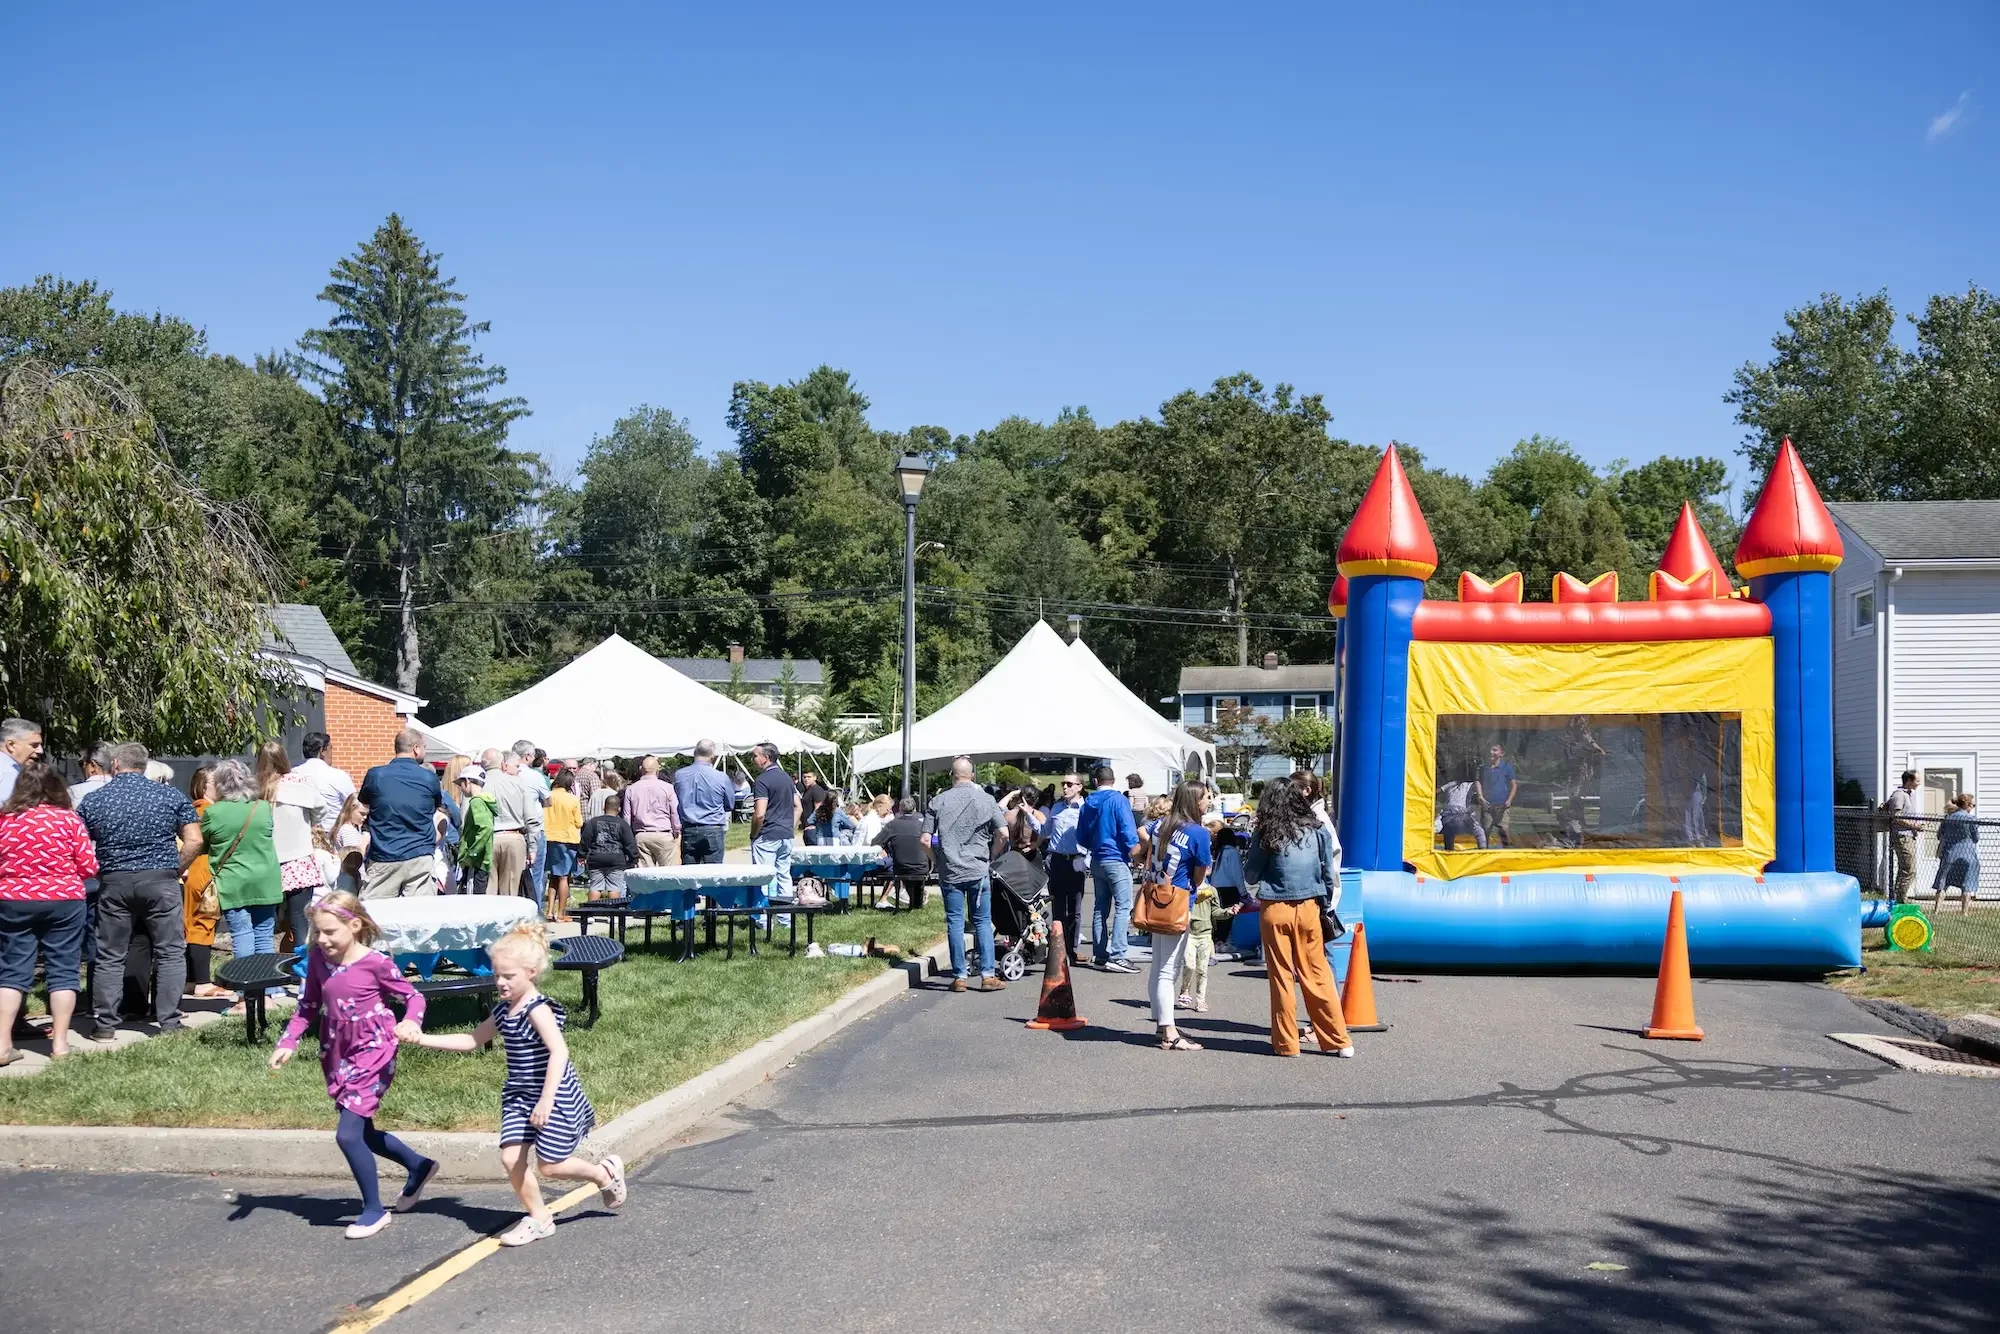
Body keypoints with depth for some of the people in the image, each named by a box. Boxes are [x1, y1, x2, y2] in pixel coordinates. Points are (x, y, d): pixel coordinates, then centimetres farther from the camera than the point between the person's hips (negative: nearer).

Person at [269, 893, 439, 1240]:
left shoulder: (375, 963, -17)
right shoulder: (319, 960, -2)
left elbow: (413, 996, -7)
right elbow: (308, 1007, 9)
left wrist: (410, 1023, -27)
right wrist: (287, 1043, -3)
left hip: (372, 1056, -7)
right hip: (338, 1056, 7)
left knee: (348, 1134, -12)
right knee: (362, 1133, 16)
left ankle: (374, 1210, 7)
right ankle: (418, 1166, 41)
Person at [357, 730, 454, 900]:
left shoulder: (374, 775, 1)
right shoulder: (430, 778, 1)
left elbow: (363, 806, 18)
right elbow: (440, 807, 18)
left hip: (382, 860, 0)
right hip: (421, 859, 0)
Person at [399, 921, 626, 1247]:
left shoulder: (537, 1009, -21)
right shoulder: (503, 1011, 5)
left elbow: (559, 1052, -30)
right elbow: (471, 1041, 15)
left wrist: (547, 1100, -34)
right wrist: (422, 1039, 7)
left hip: (555, 1096, -8)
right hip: (520, 1096, 8)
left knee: (549, 1166, -2)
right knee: (511, 1158, -2)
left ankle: (606, 1172, 23)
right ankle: (539, 1219, 16)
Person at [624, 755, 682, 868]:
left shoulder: (631, 789, 5)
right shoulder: (667, 787, -3)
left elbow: (627, 817, 8)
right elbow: (675, 813, 0)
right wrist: (676, 833, 13)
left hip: (641, 837, 3)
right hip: (664, 835, -3)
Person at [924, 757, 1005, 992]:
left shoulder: (938, 801, -2)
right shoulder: (985, 800, -1)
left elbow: (925, 840, -4)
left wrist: (938, 859, 11)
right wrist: (991, 857, 11)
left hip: (950, 872, 0)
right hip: (979, 871, 0)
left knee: (954, 923, 4)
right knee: (983, 922, 7)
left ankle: (959, 977, 7)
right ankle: (988, 975, 5)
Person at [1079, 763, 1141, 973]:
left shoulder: (1088, 803, 9)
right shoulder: (1118, 800, -9)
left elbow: (1081, 838, 15)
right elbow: (1128, 830, -16)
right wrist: (1135, 852, -5)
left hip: (1097, 861, 7)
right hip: (1117, 859, -7)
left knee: (1101, 907, 13)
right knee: (1123, 907, -8)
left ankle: (1100, 955, 14)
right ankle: (1116, 956, -16)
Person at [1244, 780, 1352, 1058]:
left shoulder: (1266, 835, -4)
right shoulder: (1318, 831, 2)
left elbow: (1252, 876, 3)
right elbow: (1329, 873, 4)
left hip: (1275, 910, -2)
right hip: (1308, 909, 2)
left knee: (1281, 977, 7)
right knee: (1317, 976, 8)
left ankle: (1286, 1042, 11)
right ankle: (1338, 1040, 10)